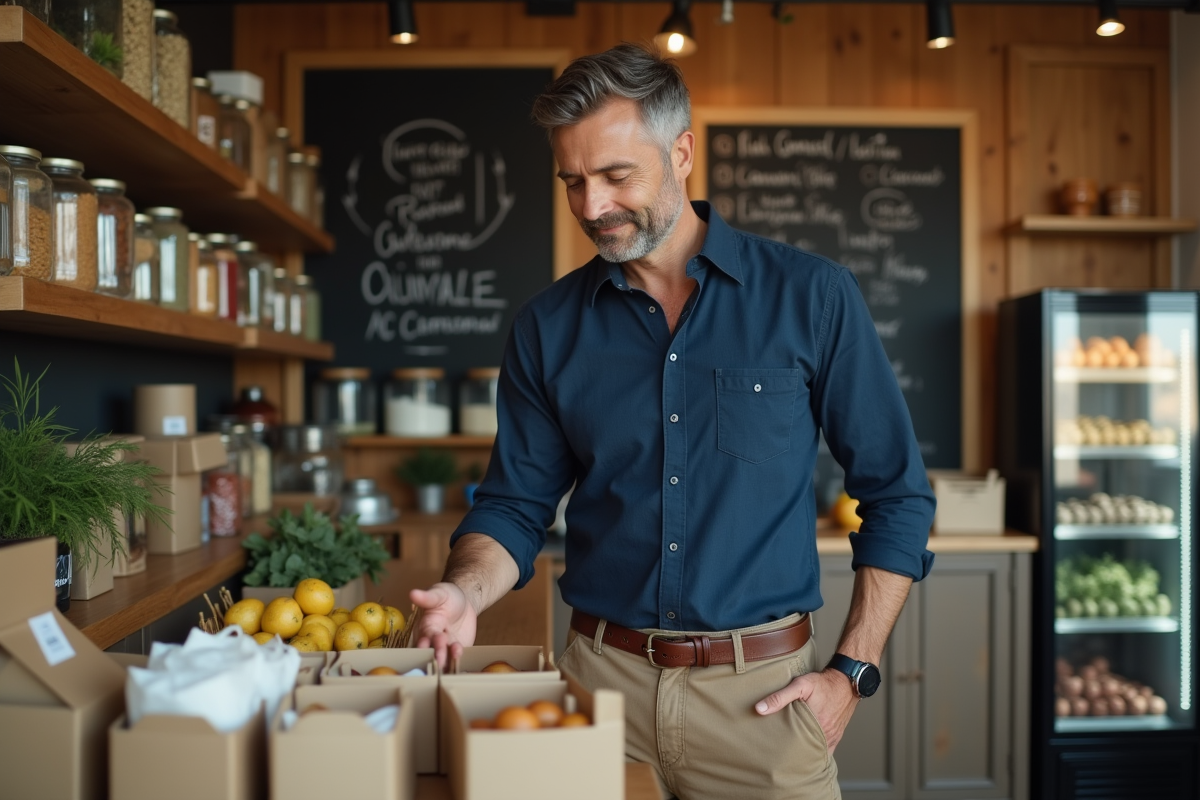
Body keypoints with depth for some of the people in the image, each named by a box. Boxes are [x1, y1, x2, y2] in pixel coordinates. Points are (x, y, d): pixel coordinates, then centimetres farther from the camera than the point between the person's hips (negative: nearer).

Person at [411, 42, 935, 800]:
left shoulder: (811, 296, -5)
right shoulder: (550, 325, 2)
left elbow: (897, 495, 0)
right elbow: (517, 502, 5)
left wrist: (853, 672, -5)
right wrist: (467, 593, -15)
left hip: (763, 690, -1)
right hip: (600, 677, 2)